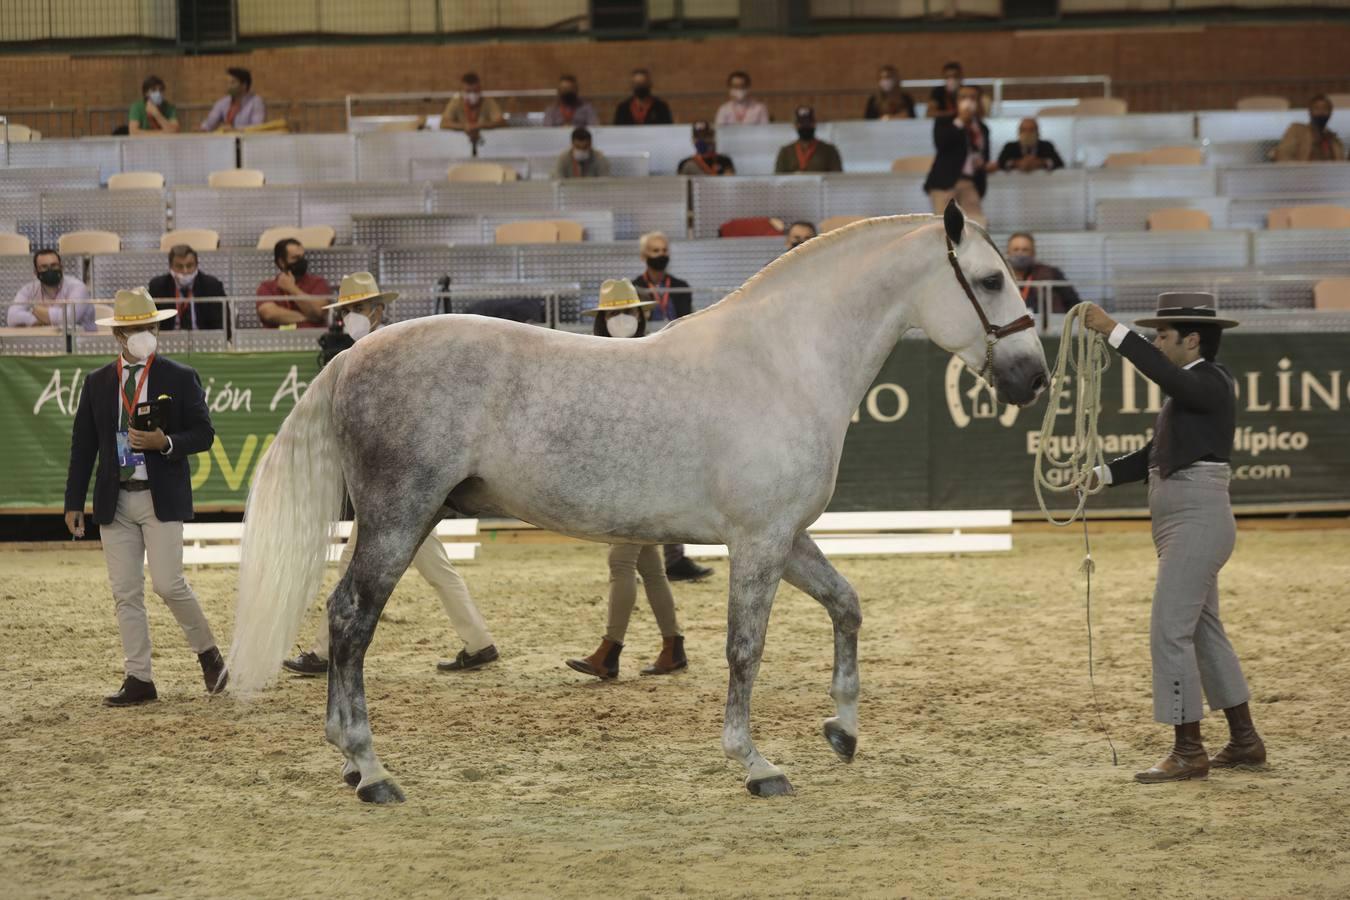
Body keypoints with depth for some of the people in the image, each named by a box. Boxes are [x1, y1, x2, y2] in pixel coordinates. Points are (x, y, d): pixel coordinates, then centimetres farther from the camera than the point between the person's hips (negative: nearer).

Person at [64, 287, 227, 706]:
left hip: (162, 498, -4)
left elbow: (203, 434, -1)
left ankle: (208, 652, 13)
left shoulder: (180, 378, 0)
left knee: (168, 584, -11)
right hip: (115, 501, 4)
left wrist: (166, 442, -20)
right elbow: (82, 446, 10)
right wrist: (73, 502, 5)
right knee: (125, 592, 2)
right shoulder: (97, 383, 9)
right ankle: (139, 679, 7)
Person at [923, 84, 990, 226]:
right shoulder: (944, 123, 4)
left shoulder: (982, 128, 17)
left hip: (970, 183, 5)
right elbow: (941, 143, -16)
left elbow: (984, 154, 29)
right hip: (945, 181, -5)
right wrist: (960, 122, -12)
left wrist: (982, 161, 4)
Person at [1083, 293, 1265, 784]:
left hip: (1197, 520, -10)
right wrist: (1100, 474, 3)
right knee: (1204, 631, 16)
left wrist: (1113, 331, -37)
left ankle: (1188, 752, -6)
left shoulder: (1211, 383, -12)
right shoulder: (1186, 390, 17)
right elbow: (1153, 456, 17)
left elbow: (1165, 374, -34)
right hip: (1180, 524, 10)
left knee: (1170, 631, -10)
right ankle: (1245, 741, 23)